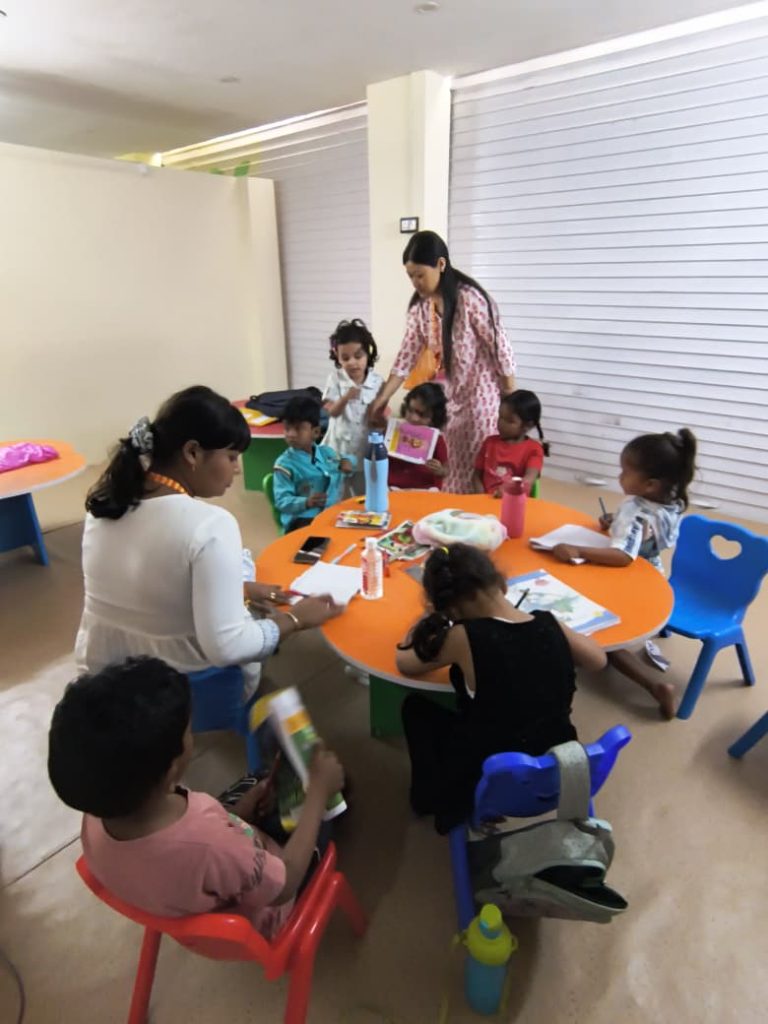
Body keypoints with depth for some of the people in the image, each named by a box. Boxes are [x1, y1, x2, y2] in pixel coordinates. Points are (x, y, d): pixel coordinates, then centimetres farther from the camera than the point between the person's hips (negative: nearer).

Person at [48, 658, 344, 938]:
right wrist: (319, 789, -18)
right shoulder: (209, 846, -45)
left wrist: (235, 816, -5)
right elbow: (285, 885, -24)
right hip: (254, 922, -4)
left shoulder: (97, 816, -27)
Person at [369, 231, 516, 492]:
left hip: (482, 395, -7)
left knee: (479, 471, 1)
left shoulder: (470, 298, -21)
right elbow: (406, 357, 2)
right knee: (452, 468, 14)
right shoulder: (420, 306, 0)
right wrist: (383, 398, -3)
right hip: (450, 397, 7)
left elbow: (501, 348, -16)